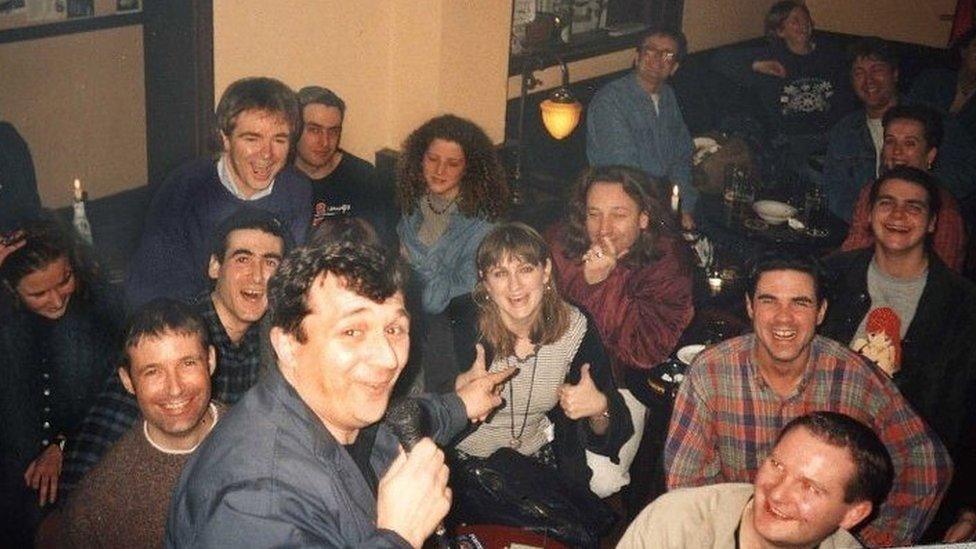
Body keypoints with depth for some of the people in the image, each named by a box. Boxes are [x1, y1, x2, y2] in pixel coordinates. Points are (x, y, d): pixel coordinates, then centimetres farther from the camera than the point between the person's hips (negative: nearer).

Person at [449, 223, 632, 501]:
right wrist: (460, 387, -32)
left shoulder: (576, 329, -10)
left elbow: (611, 436, -4)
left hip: (537, 458, 3)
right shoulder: (461, 324, -19)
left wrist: (599, 409, -25)